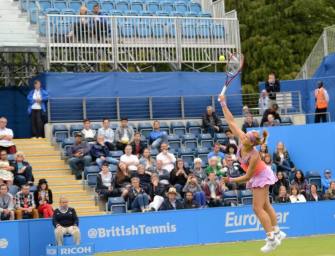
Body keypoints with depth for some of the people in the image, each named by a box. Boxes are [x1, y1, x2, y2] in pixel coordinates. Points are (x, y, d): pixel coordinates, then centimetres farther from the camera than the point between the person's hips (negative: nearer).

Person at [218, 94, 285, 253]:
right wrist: (223, 104, -19)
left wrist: (231, 180, -26)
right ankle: (277, 232, 23)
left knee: (257, 207, -10)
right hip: (256, 177, 8)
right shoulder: (242, 138, -21)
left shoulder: (254, 156, -37)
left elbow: (247, 176, -28)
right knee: (265, 206, 14)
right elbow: (231, 122, -16)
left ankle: (272, 238, -5)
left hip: (261, 177, -8)